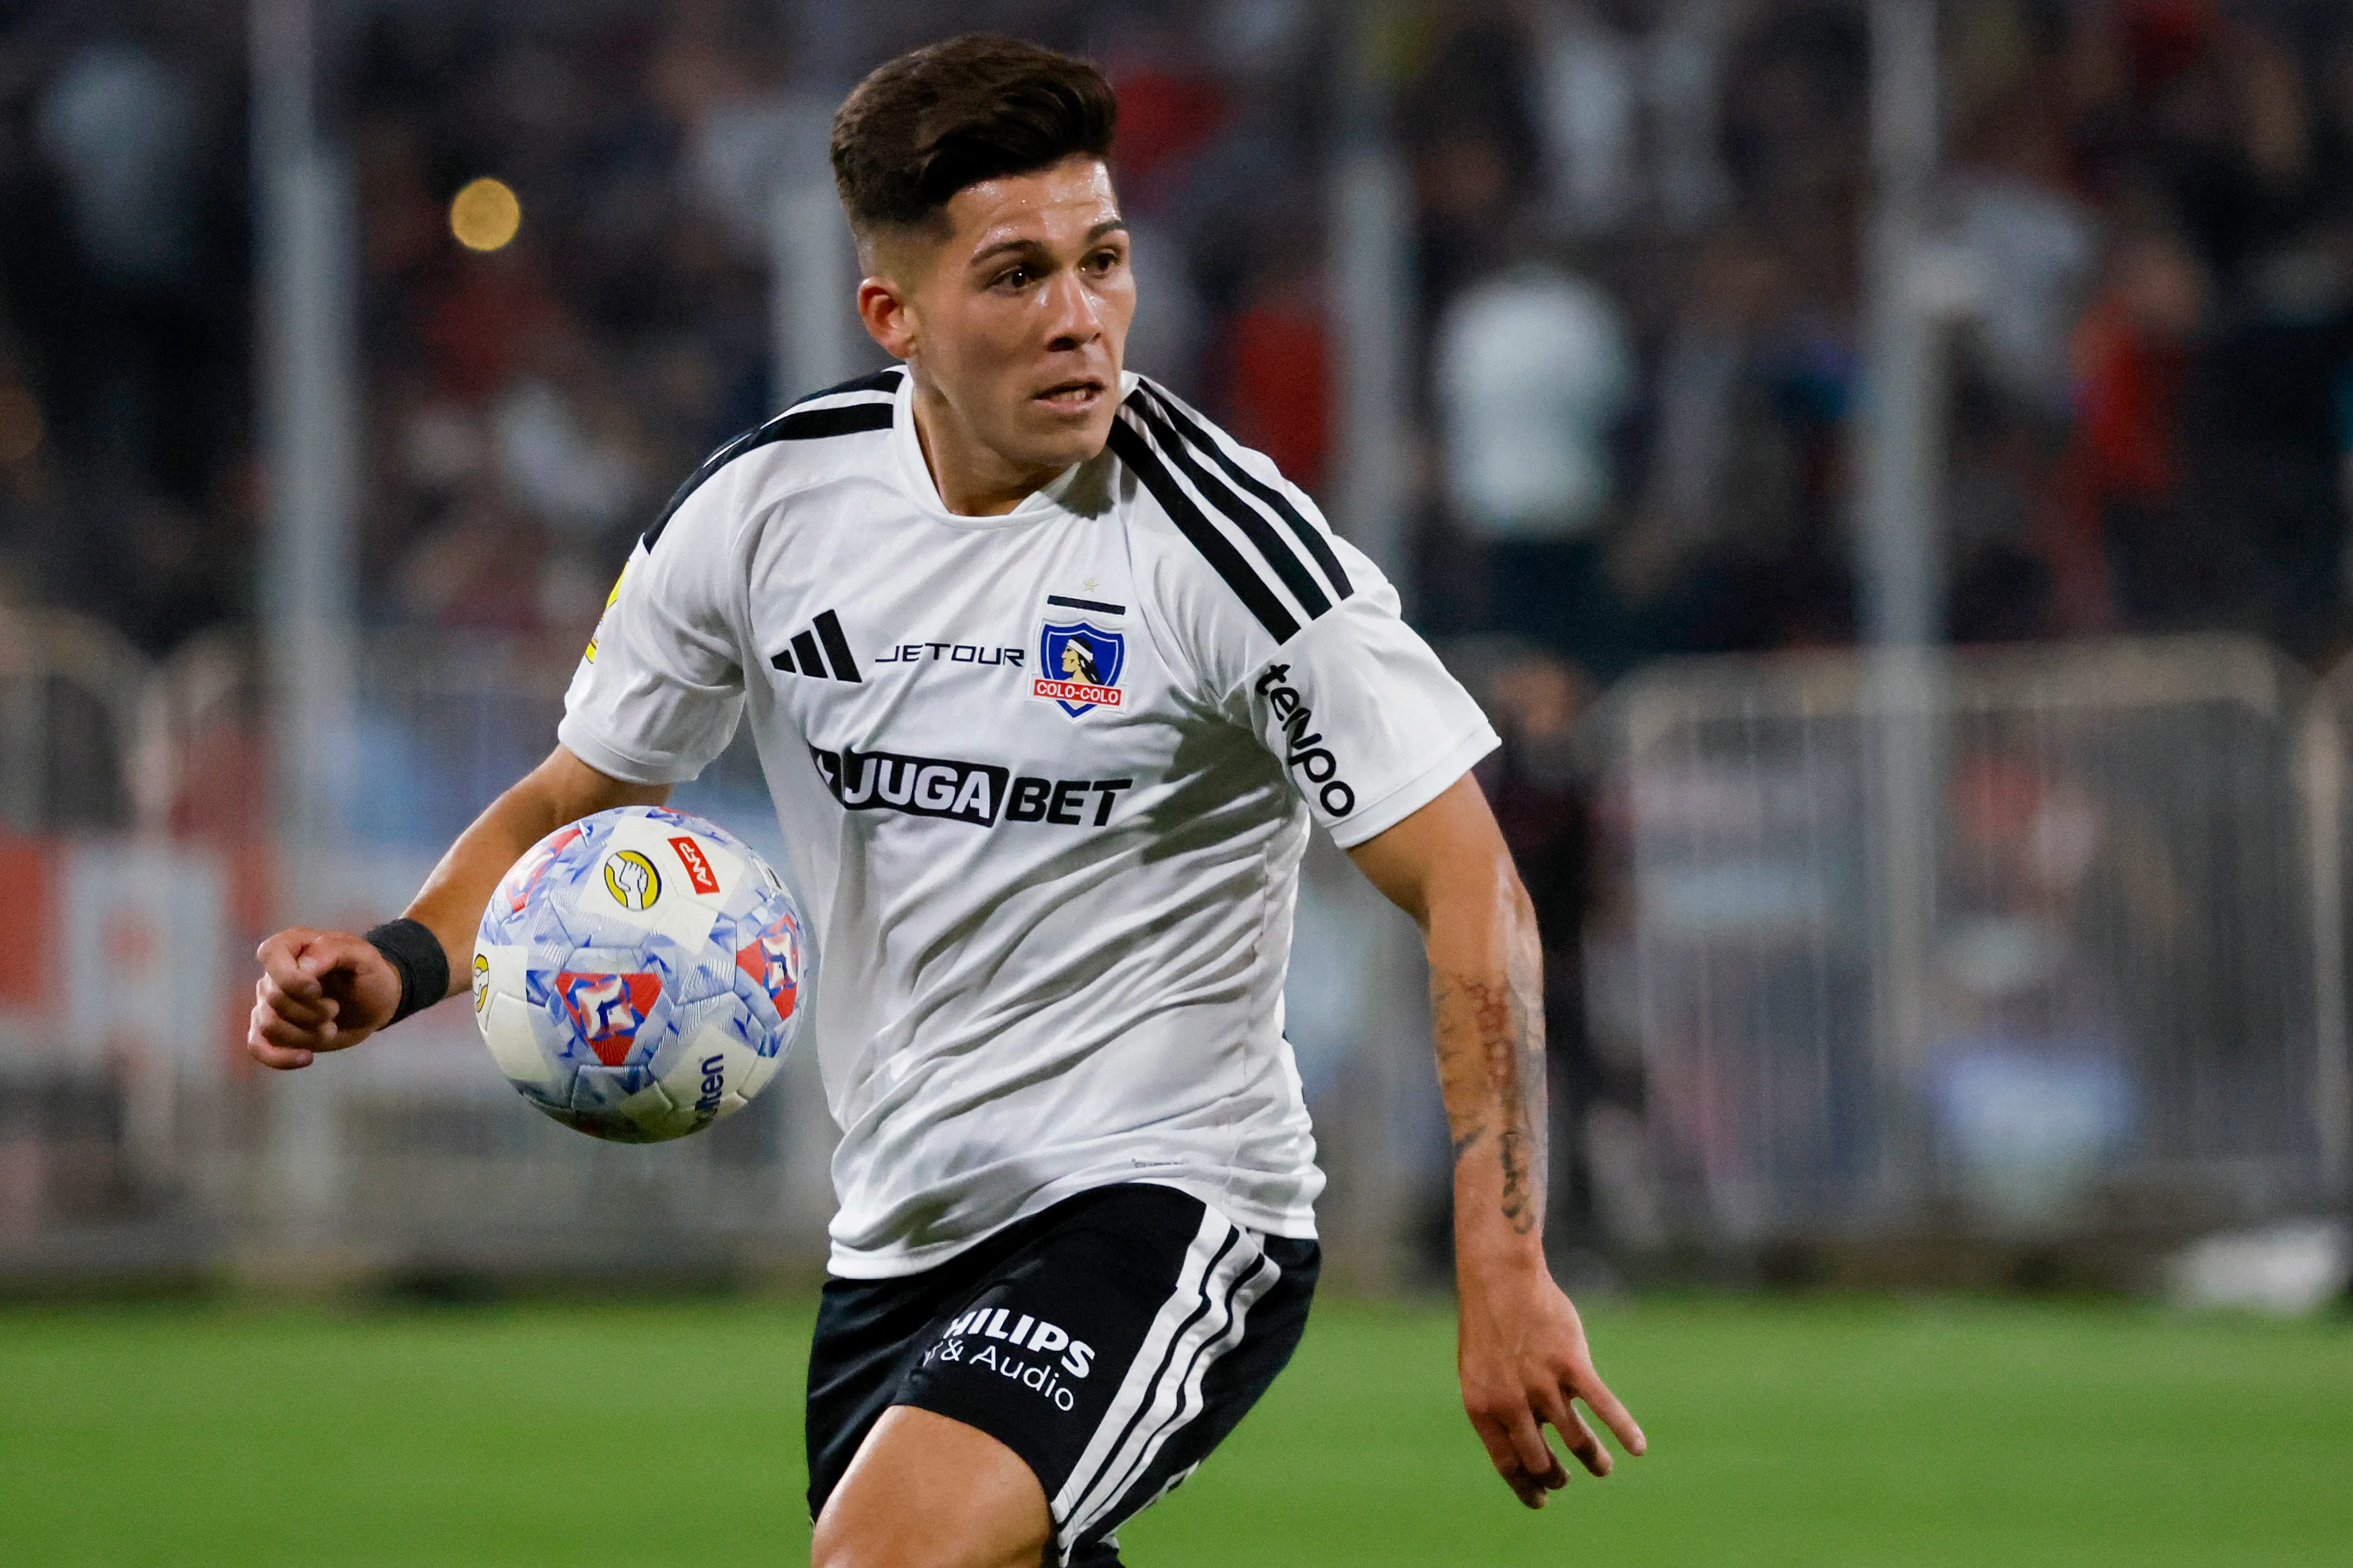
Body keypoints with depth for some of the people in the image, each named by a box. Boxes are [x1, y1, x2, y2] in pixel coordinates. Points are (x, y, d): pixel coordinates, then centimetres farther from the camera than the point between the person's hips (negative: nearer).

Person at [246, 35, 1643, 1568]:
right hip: (900, 1241, 6)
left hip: (1165, 1200, -6)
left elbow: (1473, 893, -13)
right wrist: (397, 967, -8)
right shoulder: (764, 506, 0)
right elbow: (568, 805, 12)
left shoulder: (1225, 544, -14)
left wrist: (1506, 1267, -21)